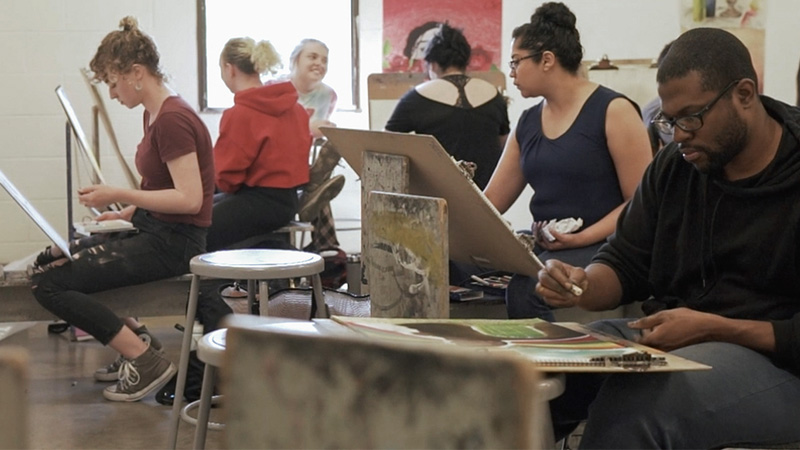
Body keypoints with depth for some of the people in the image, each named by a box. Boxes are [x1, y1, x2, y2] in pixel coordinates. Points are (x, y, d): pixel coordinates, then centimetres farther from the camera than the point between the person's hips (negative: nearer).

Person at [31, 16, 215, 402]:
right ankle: (128, 340, 18)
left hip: (173, 242, -11)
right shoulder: (155, 113, 11)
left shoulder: (172, 119, -19)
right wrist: (128, 211, 10)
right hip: (154, 231, 11)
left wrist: (120, 195, -21)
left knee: (48, 283, -14)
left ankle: (146, 362, -9)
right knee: (56, 256, 21)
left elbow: (189, 199, -25)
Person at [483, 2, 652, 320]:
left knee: (524, 288, -34)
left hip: (602, 247, -6)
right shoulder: (527, 124, 14)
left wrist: (582, 238, -19)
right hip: (541, 247, 6)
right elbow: (489, 203, 13)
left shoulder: (613, 111, -6)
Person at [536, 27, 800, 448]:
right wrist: (582, 287, -10)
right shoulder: (673, 166, 9)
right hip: (665, 338, 6)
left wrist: (713, 329, -22)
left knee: (631, 402, -35)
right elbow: (624, 261, 12)